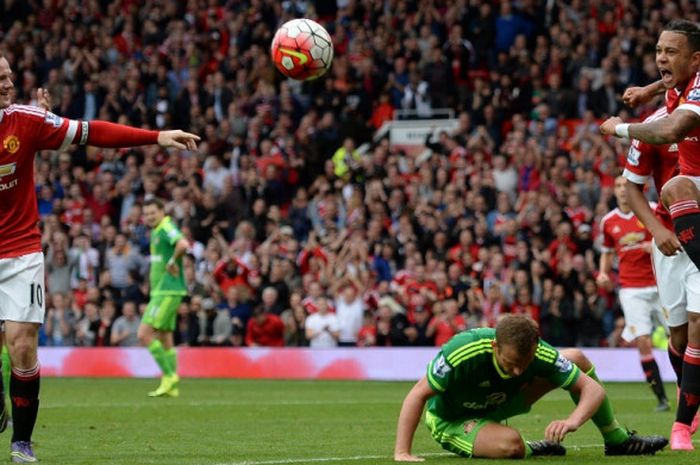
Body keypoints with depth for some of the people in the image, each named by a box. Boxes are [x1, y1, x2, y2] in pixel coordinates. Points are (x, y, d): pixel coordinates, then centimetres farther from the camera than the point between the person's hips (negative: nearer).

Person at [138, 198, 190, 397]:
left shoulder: (166, 228, -14)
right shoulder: (156, 231, 17)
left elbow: (183, 245, -34)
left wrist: (172, 262, -21)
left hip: (167, 291, -10)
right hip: (160, 291, 10)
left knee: (144, 334, -13)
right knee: (164, 339, 10)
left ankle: (169, 375, -8)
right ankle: (171, 386, 12)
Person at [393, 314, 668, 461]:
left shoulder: (540, 354, -26)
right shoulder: (462, 353, -39)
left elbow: (593, 388, -22)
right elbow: (417, 396, -31)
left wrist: (573, 421, -42)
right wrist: (402, 453, -38)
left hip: (498, 401, 5)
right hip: (451, 420, -5)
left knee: (577, 359, -2)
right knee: (511, 444, -39)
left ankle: (617, 440, 16)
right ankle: (530, 451, 1)